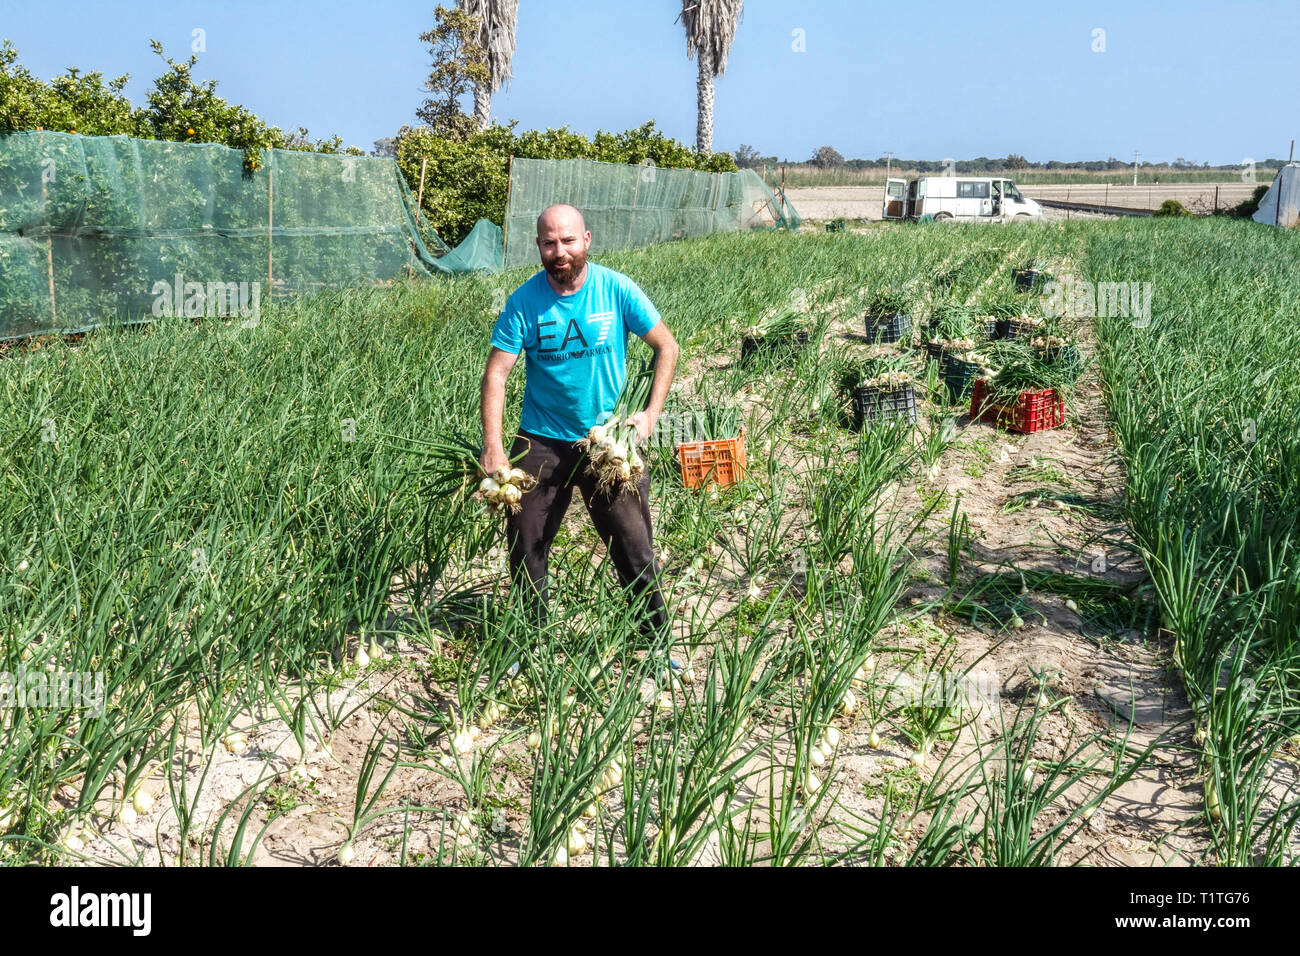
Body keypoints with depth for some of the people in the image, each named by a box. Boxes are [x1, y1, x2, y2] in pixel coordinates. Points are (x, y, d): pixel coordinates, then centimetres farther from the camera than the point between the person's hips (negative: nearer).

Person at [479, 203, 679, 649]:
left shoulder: (616, 290, -9)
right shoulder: (524, 301, -8)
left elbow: (667, 347, -1)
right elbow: (496, 373, -11)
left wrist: (651, 413, -10)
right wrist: (492, 446, -21)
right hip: (541, 441, 1)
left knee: (634, 547, 2)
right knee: (526, 547, 8)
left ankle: (657, 640, 21)